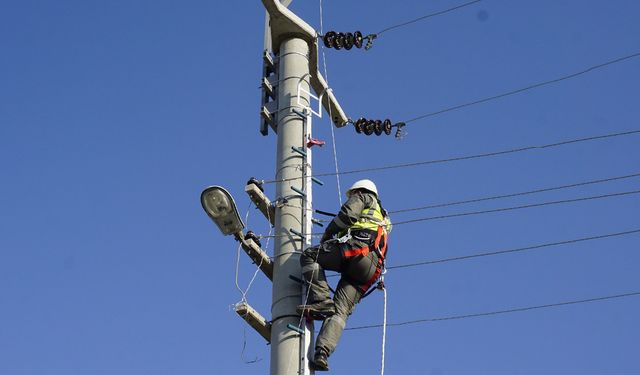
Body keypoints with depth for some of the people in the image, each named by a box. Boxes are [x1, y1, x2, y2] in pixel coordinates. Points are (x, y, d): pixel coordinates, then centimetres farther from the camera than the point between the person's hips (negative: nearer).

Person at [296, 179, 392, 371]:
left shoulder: (363, 196, 22)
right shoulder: (384, 220, 44)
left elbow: (347, 214, 1)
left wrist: (327, 235, 12)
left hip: (357, 247, -7)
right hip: (371, 270, 7)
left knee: (309, 256, -1)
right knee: (340, 311, -5)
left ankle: (321, 301, -19)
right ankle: (322, 353, -26)